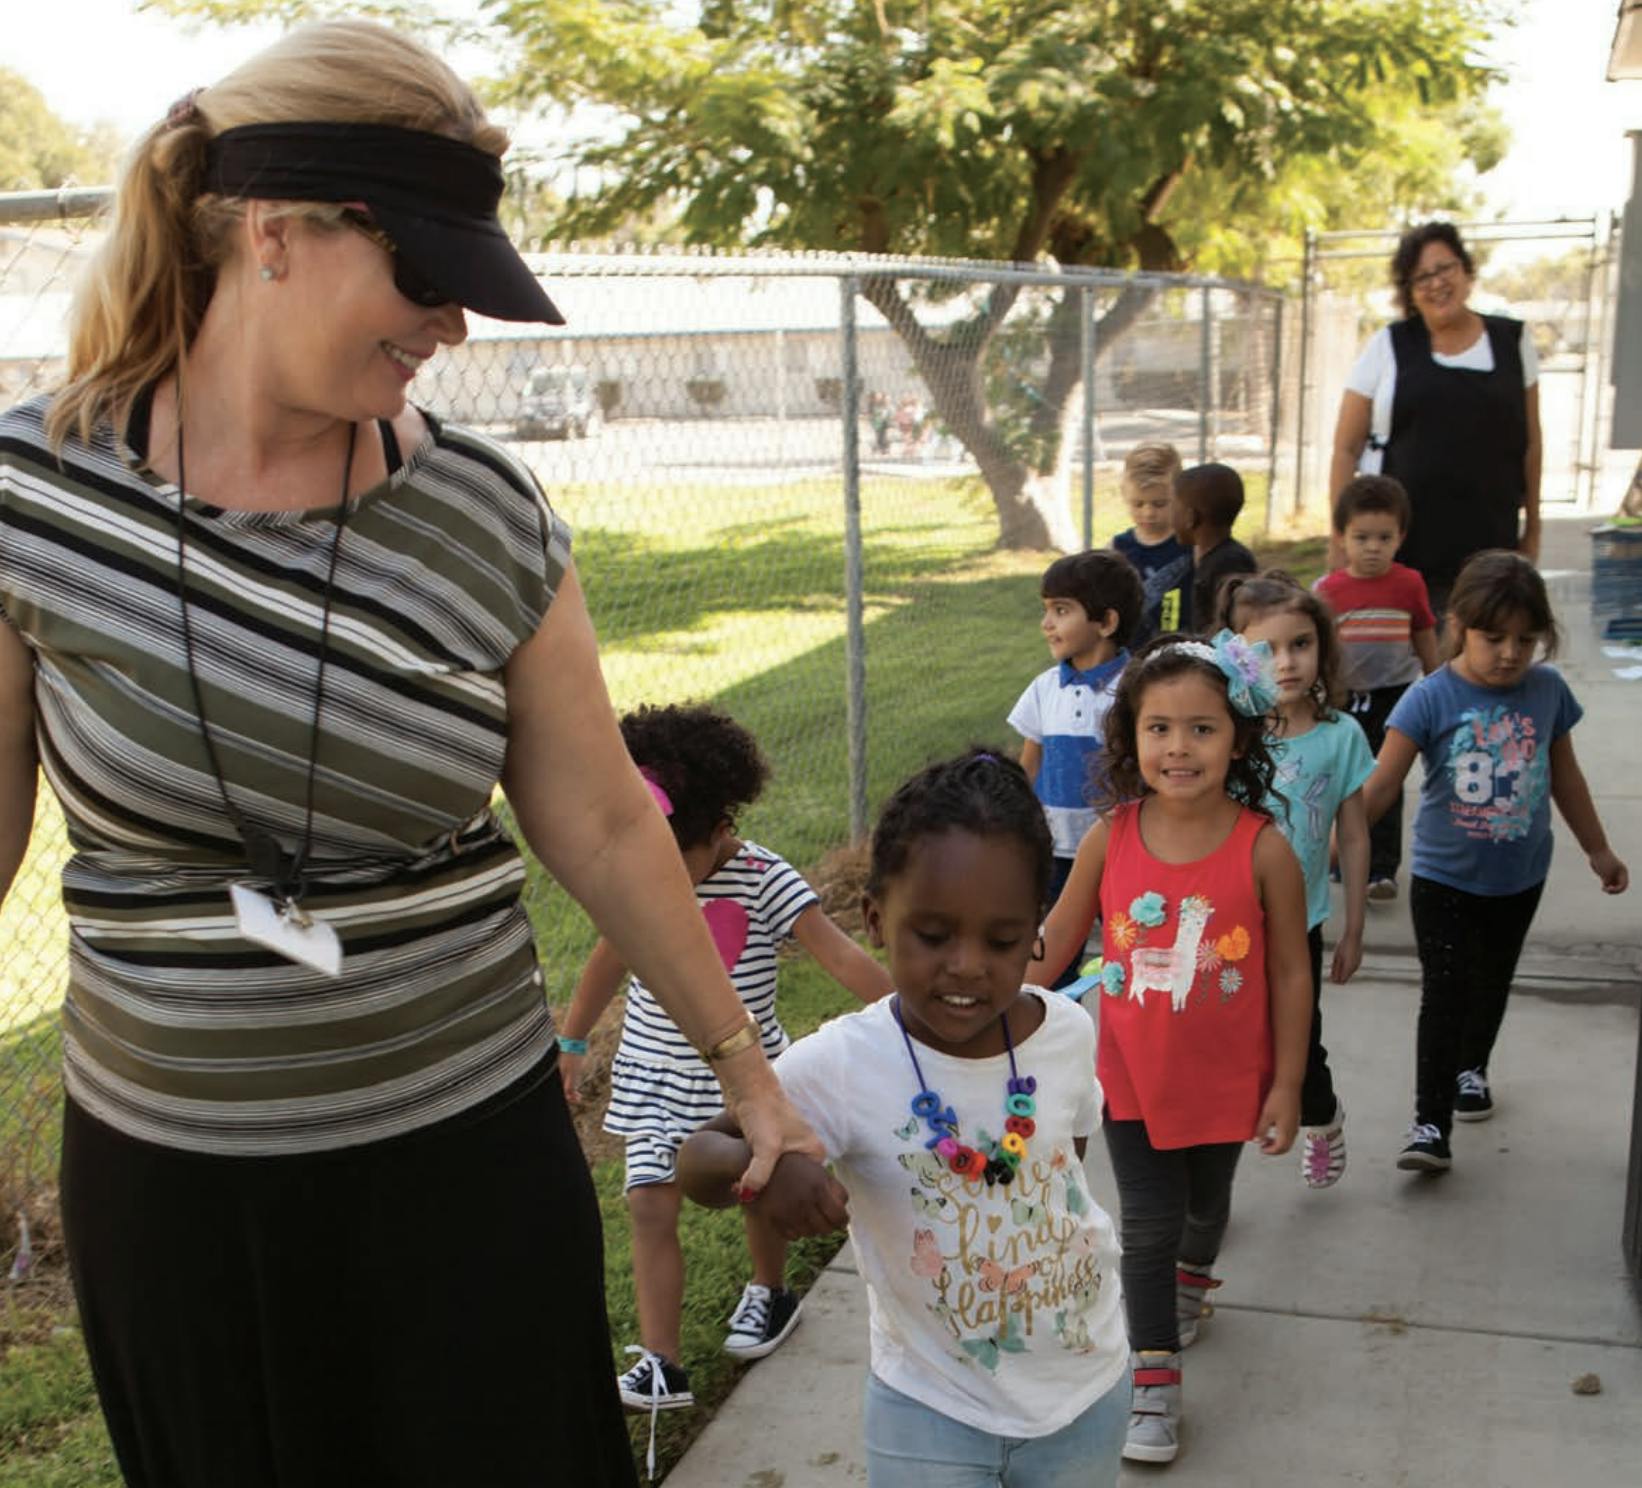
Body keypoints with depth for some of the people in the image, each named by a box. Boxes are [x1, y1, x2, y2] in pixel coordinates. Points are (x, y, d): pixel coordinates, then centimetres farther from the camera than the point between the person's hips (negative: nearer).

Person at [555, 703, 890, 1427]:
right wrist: (571, 1042, 18)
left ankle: (768, 1293, 46)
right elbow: (610, 958, 8)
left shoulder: (763, 881, -21)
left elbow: (844, 958, -25)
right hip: (654, 1070, 2)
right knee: (650, 1205, -6)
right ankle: (659, 1366, -2)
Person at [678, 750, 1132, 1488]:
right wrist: (762, 1163, -36)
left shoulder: (1068, 1032, -13)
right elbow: (695, 1161, -16)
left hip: (1087, 1385, 3)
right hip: (931, 1413, -3)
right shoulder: (839, 1066, -23)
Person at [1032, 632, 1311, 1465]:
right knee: (1147, 1224, 4)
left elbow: (1289, 975, -9)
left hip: (1225, 1080, 0)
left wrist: (1286, 1085, -7)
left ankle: (1192, 1280, 56)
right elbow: (1051, 946, -1)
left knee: (1206, 1203, 24)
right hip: (1132, 1076, 0)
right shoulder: (1110, 840, -14)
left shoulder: (1263, 849, -18)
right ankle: (1153, 1383, 17)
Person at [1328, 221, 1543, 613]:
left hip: (1487, 547, 1)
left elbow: (1531, 443, 16)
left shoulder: (1512, 341, 10)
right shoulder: (1388, 347, 5)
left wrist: (1533, 527, 16)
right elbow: (1346, 449, 5)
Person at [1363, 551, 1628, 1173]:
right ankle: (1432, 1123, -1)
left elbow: (1565, 776, 7)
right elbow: (1381, 784, -21)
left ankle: (1471, 1068, 46)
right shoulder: (1430, 698, -18)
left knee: (1492, 983, 21)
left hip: (1519, 877, 4)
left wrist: (1598, 850, 15)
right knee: (1444, 993, -6)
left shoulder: (1546, 690, -7)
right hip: (1443, 878, -4)